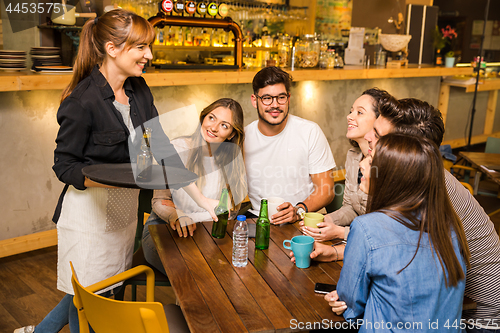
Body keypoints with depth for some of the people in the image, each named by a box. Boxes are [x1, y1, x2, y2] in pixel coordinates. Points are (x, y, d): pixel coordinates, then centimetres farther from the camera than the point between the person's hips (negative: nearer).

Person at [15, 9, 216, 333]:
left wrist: (200, 197, -3)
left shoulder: (138, 89, 1)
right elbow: (64, 166, -13)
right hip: (90, 212, -7)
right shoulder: (83, 101, -20)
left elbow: (161, 145, 2)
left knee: (110, 291, 19)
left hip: (125, 208, 7)